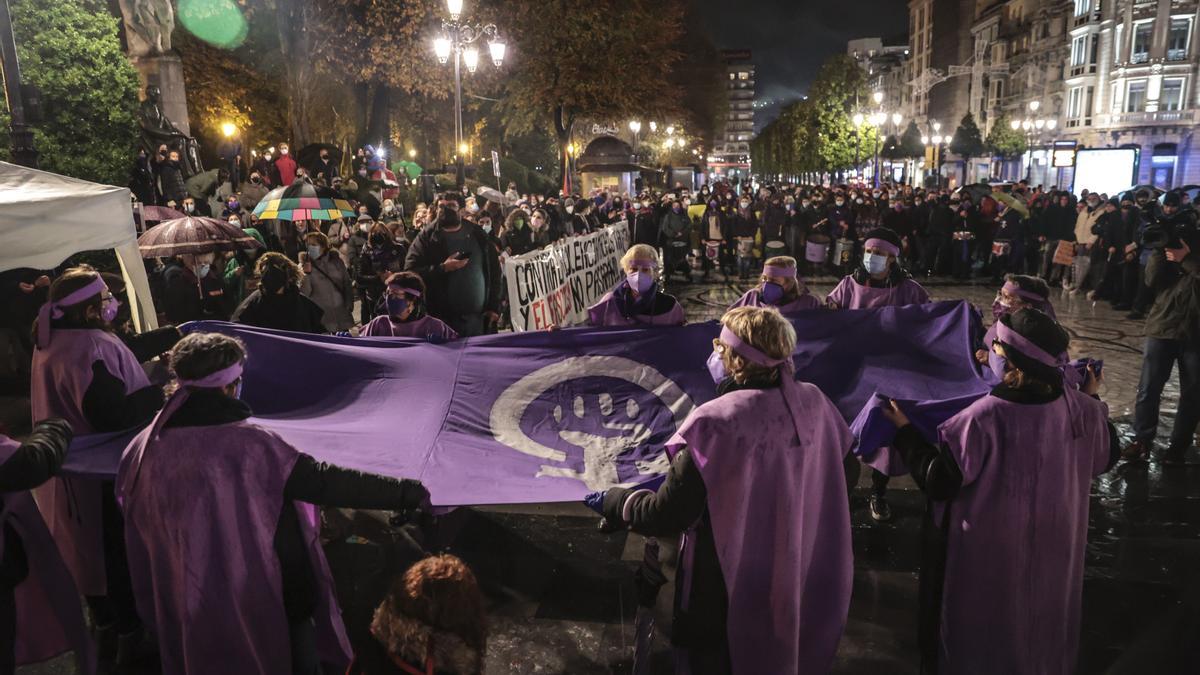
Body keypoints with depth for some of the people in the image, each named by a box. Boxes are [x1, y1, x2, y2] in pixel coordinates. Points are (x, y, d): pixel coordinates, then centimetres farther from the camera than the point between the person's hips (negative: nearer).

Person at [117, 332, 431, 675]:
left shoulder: (141, 450, -7)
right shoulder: (248, 442, -24)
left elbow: (139, 525, 7)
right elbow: (321, 481, -27)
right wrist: (408, 493, -24)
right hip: (270, 603, -5)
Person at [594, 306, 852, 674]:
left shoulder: (717, 422, -27)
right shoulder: (814, 403, -8)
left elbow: (665, 516, -23)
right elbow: (841, 471, 10)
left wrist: (612, 500, -6)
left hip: (730, 591, -6)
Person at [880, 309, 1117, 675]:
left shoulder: (984, 417, -31)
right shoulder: (1080, 408, -13)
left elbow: (940, 483, -24)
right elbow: (1105, 457, 8)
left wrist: (905, 431, -15)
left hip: (988, 554, -5)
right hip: (1052, 547, 6)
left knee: (977, 635, 18)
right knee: (1040, 626, 30)